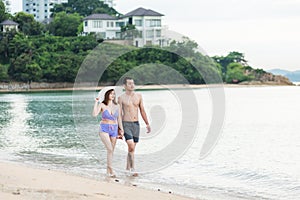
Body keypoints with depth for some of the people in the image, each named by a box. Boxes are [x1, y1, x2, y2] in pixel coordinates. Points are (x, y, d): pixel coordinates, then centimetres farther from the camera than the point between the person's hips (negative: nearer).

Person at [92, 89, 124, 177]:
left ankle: (108, 170, 19)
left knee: (111, 151, 8)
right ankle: (111, 170, -15)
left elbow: (119, 119, 13)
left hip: (114, 129, 4)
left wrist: (121, 130, 10)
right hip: (104, 129, -4)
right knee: (110, 149, -18)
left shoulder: (117, 106, 6)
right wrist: (96, 103, -16)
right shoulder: (102, 105, -4)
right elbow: (94, 114, -18)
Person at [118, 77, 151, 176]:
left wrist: (147, 124, 11)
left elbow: (142, 111, 13)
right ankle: (132, 168, -10)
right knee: (131, 147, -16)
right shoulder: (121, 98, -5)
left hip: (136, 124, 4)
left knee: (132, 147, 10)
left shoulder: (138, 96, 7)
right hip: (126, 124, -4)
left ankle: (128, 167, 23)